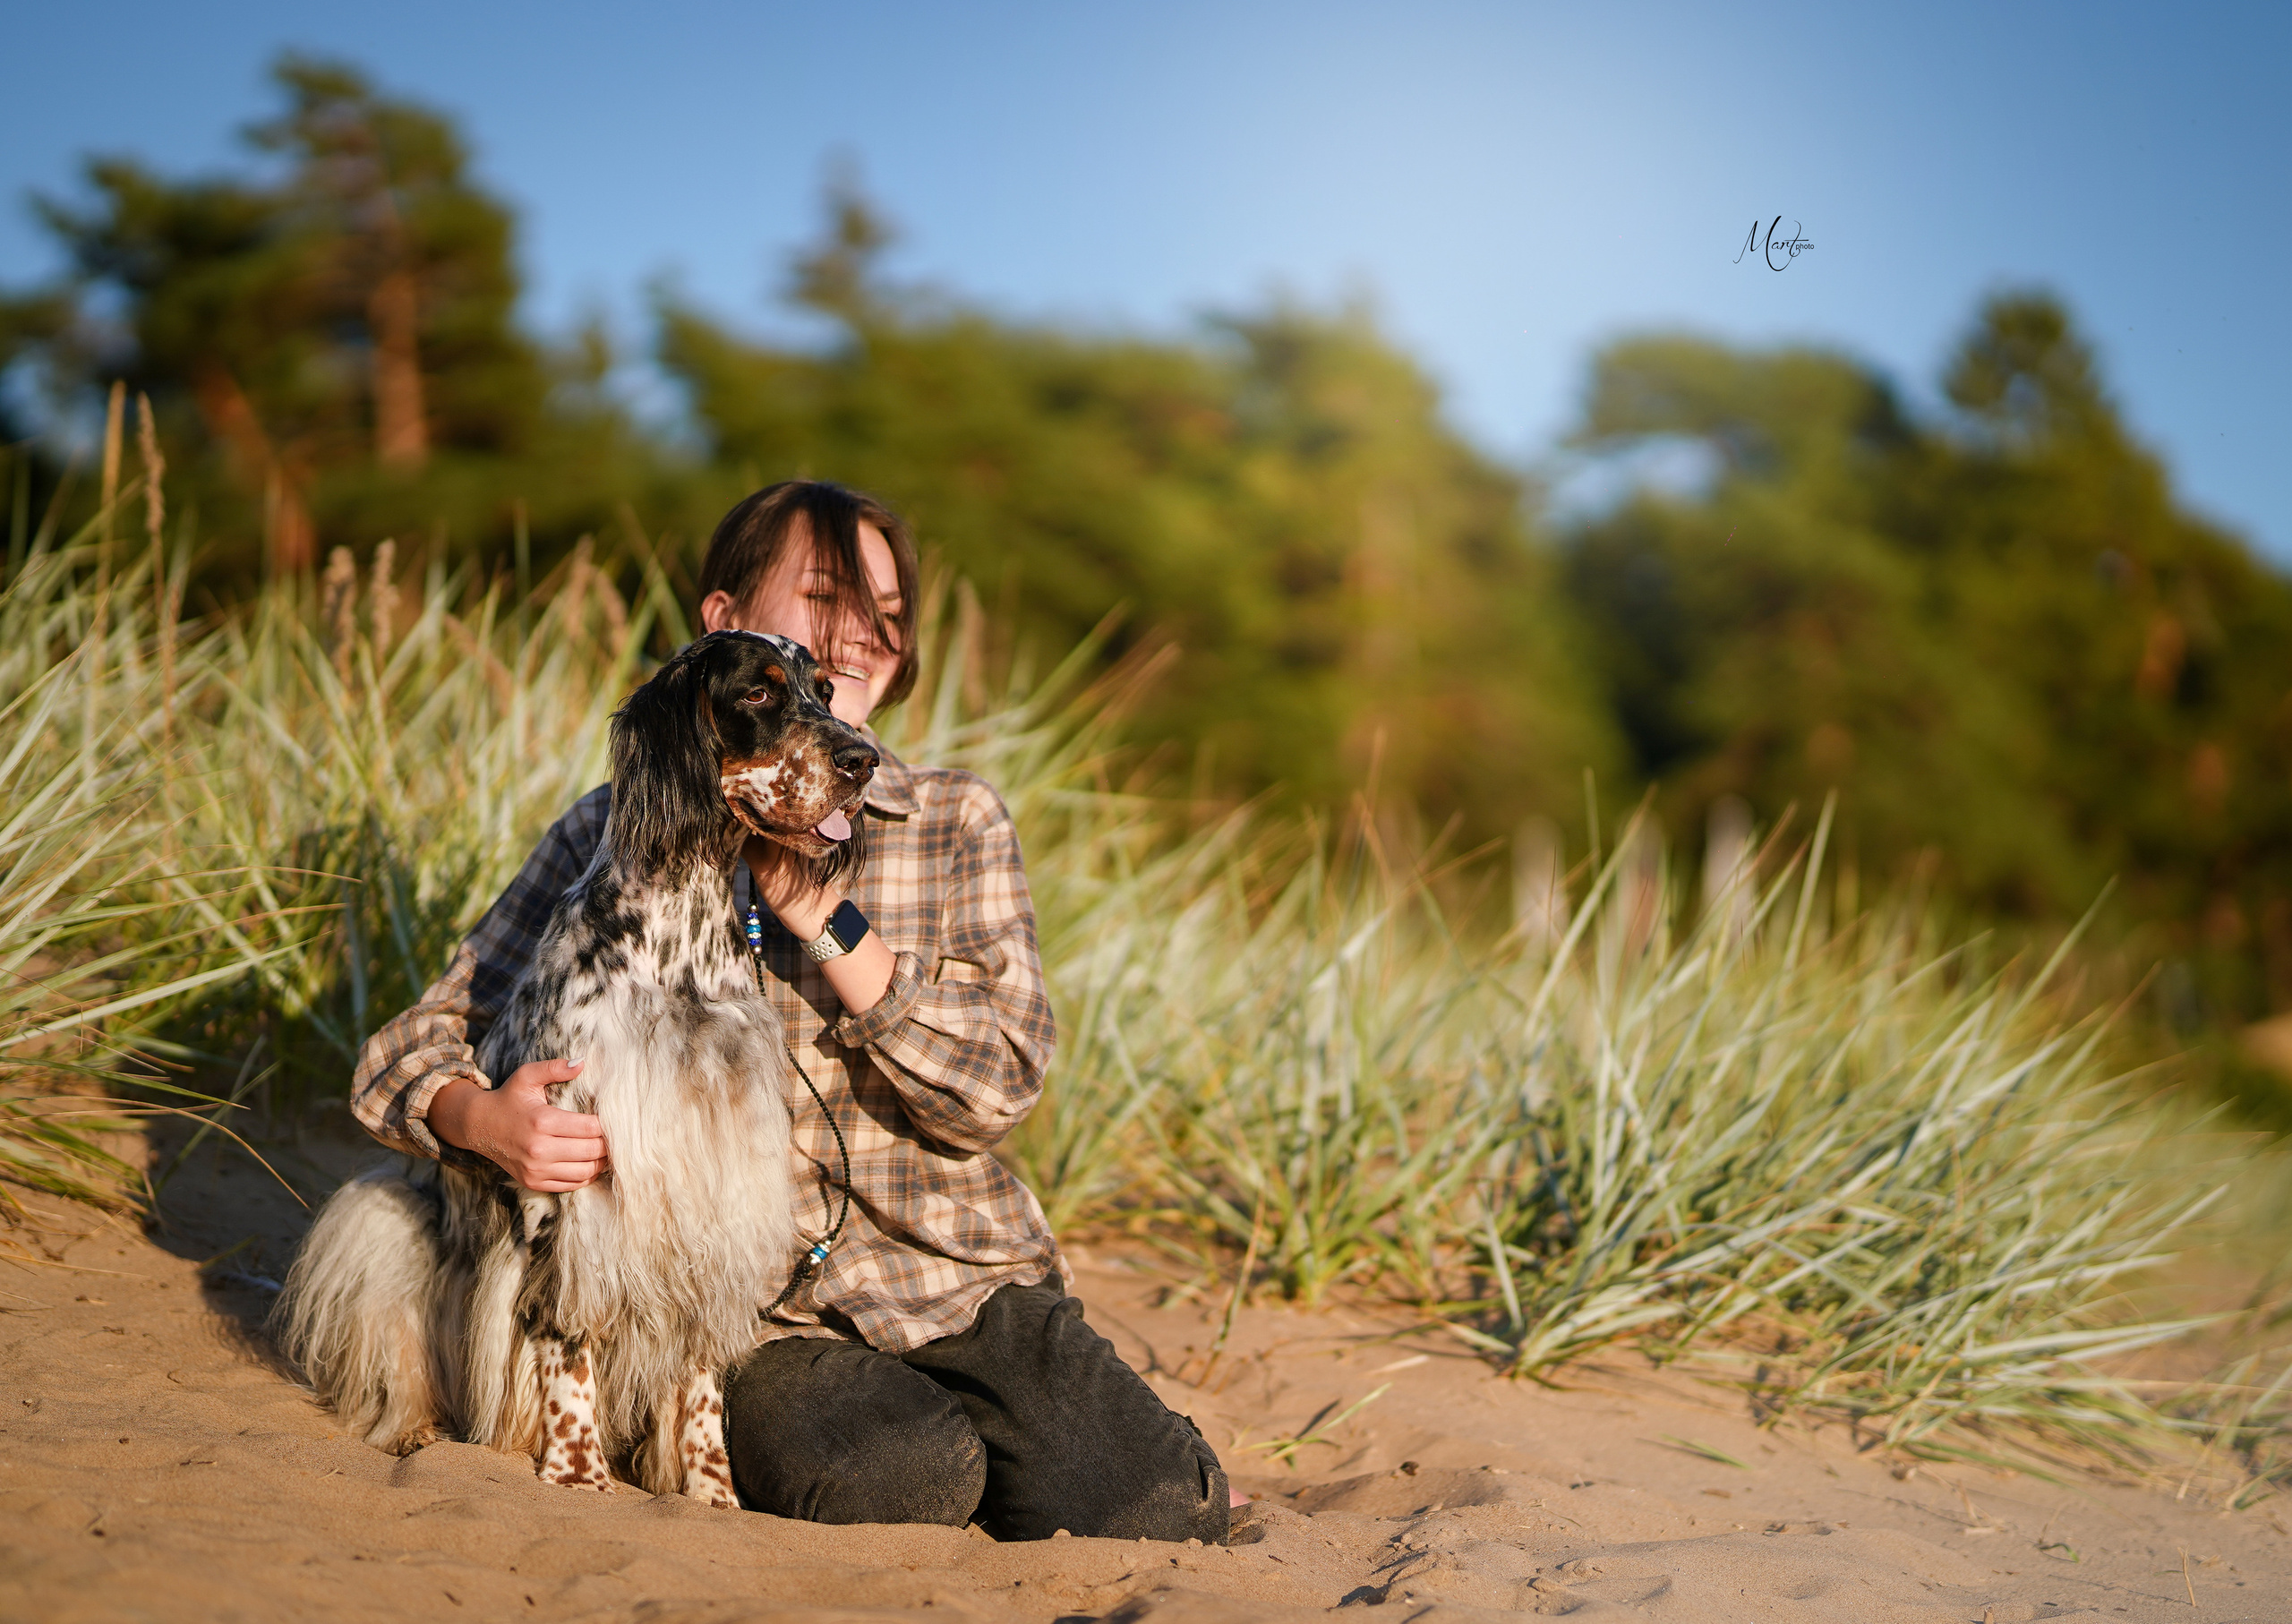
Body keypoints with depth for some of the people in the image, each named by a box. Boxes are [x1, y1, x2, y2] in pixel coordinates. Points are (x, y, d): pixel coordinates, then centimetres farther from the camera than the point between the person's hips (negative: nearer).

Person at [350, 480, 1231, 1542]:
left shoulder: (956, 824, 7)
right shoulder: (618, 832, 4)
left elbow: (995, 1091, -4)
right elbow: (412, 1052, 4)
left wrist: (823, 914, -13)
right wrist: (486, 1118, -20)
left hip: (970, 1287, 2)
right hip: (761, 1321, -2)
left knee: (1159, 1514, -18)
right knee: (893, 1481, -31)